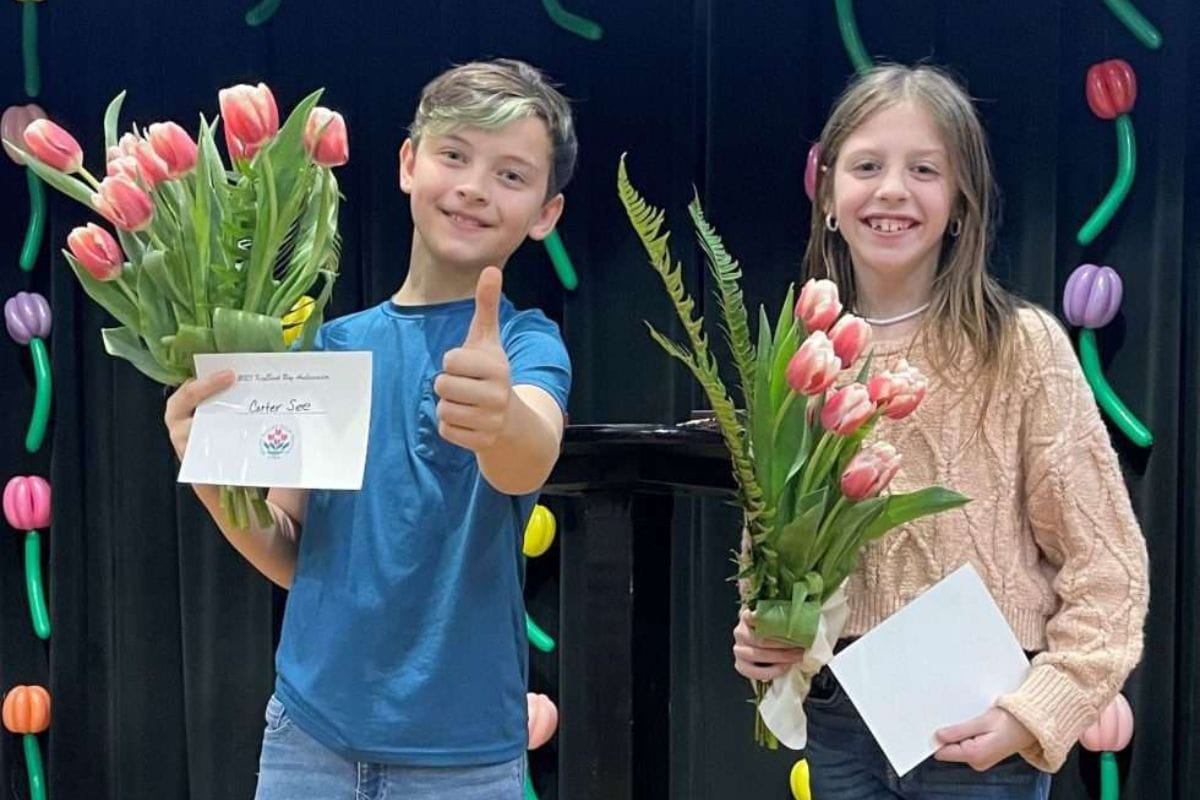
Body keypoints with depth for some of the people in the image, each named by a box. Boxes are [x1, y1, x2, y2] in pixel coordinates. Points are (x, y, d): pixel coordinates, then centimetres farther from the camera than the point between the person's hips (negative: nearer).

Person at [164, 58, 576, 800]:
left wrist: (501, 419, -52)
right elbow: (290, 559, 3)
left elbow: (528, 464, -30)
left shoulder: (528, 341, -8)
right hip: (308, 731, 3)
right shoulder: (334, 344, 3)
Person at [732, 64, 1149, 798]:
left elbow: (1105, 565, -9)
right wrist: (757, 636, -6)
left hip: (976, 728, -3)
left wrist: (1037, 712, -18)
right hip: (838, 719, 3)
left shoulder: (1022, 347, -11)